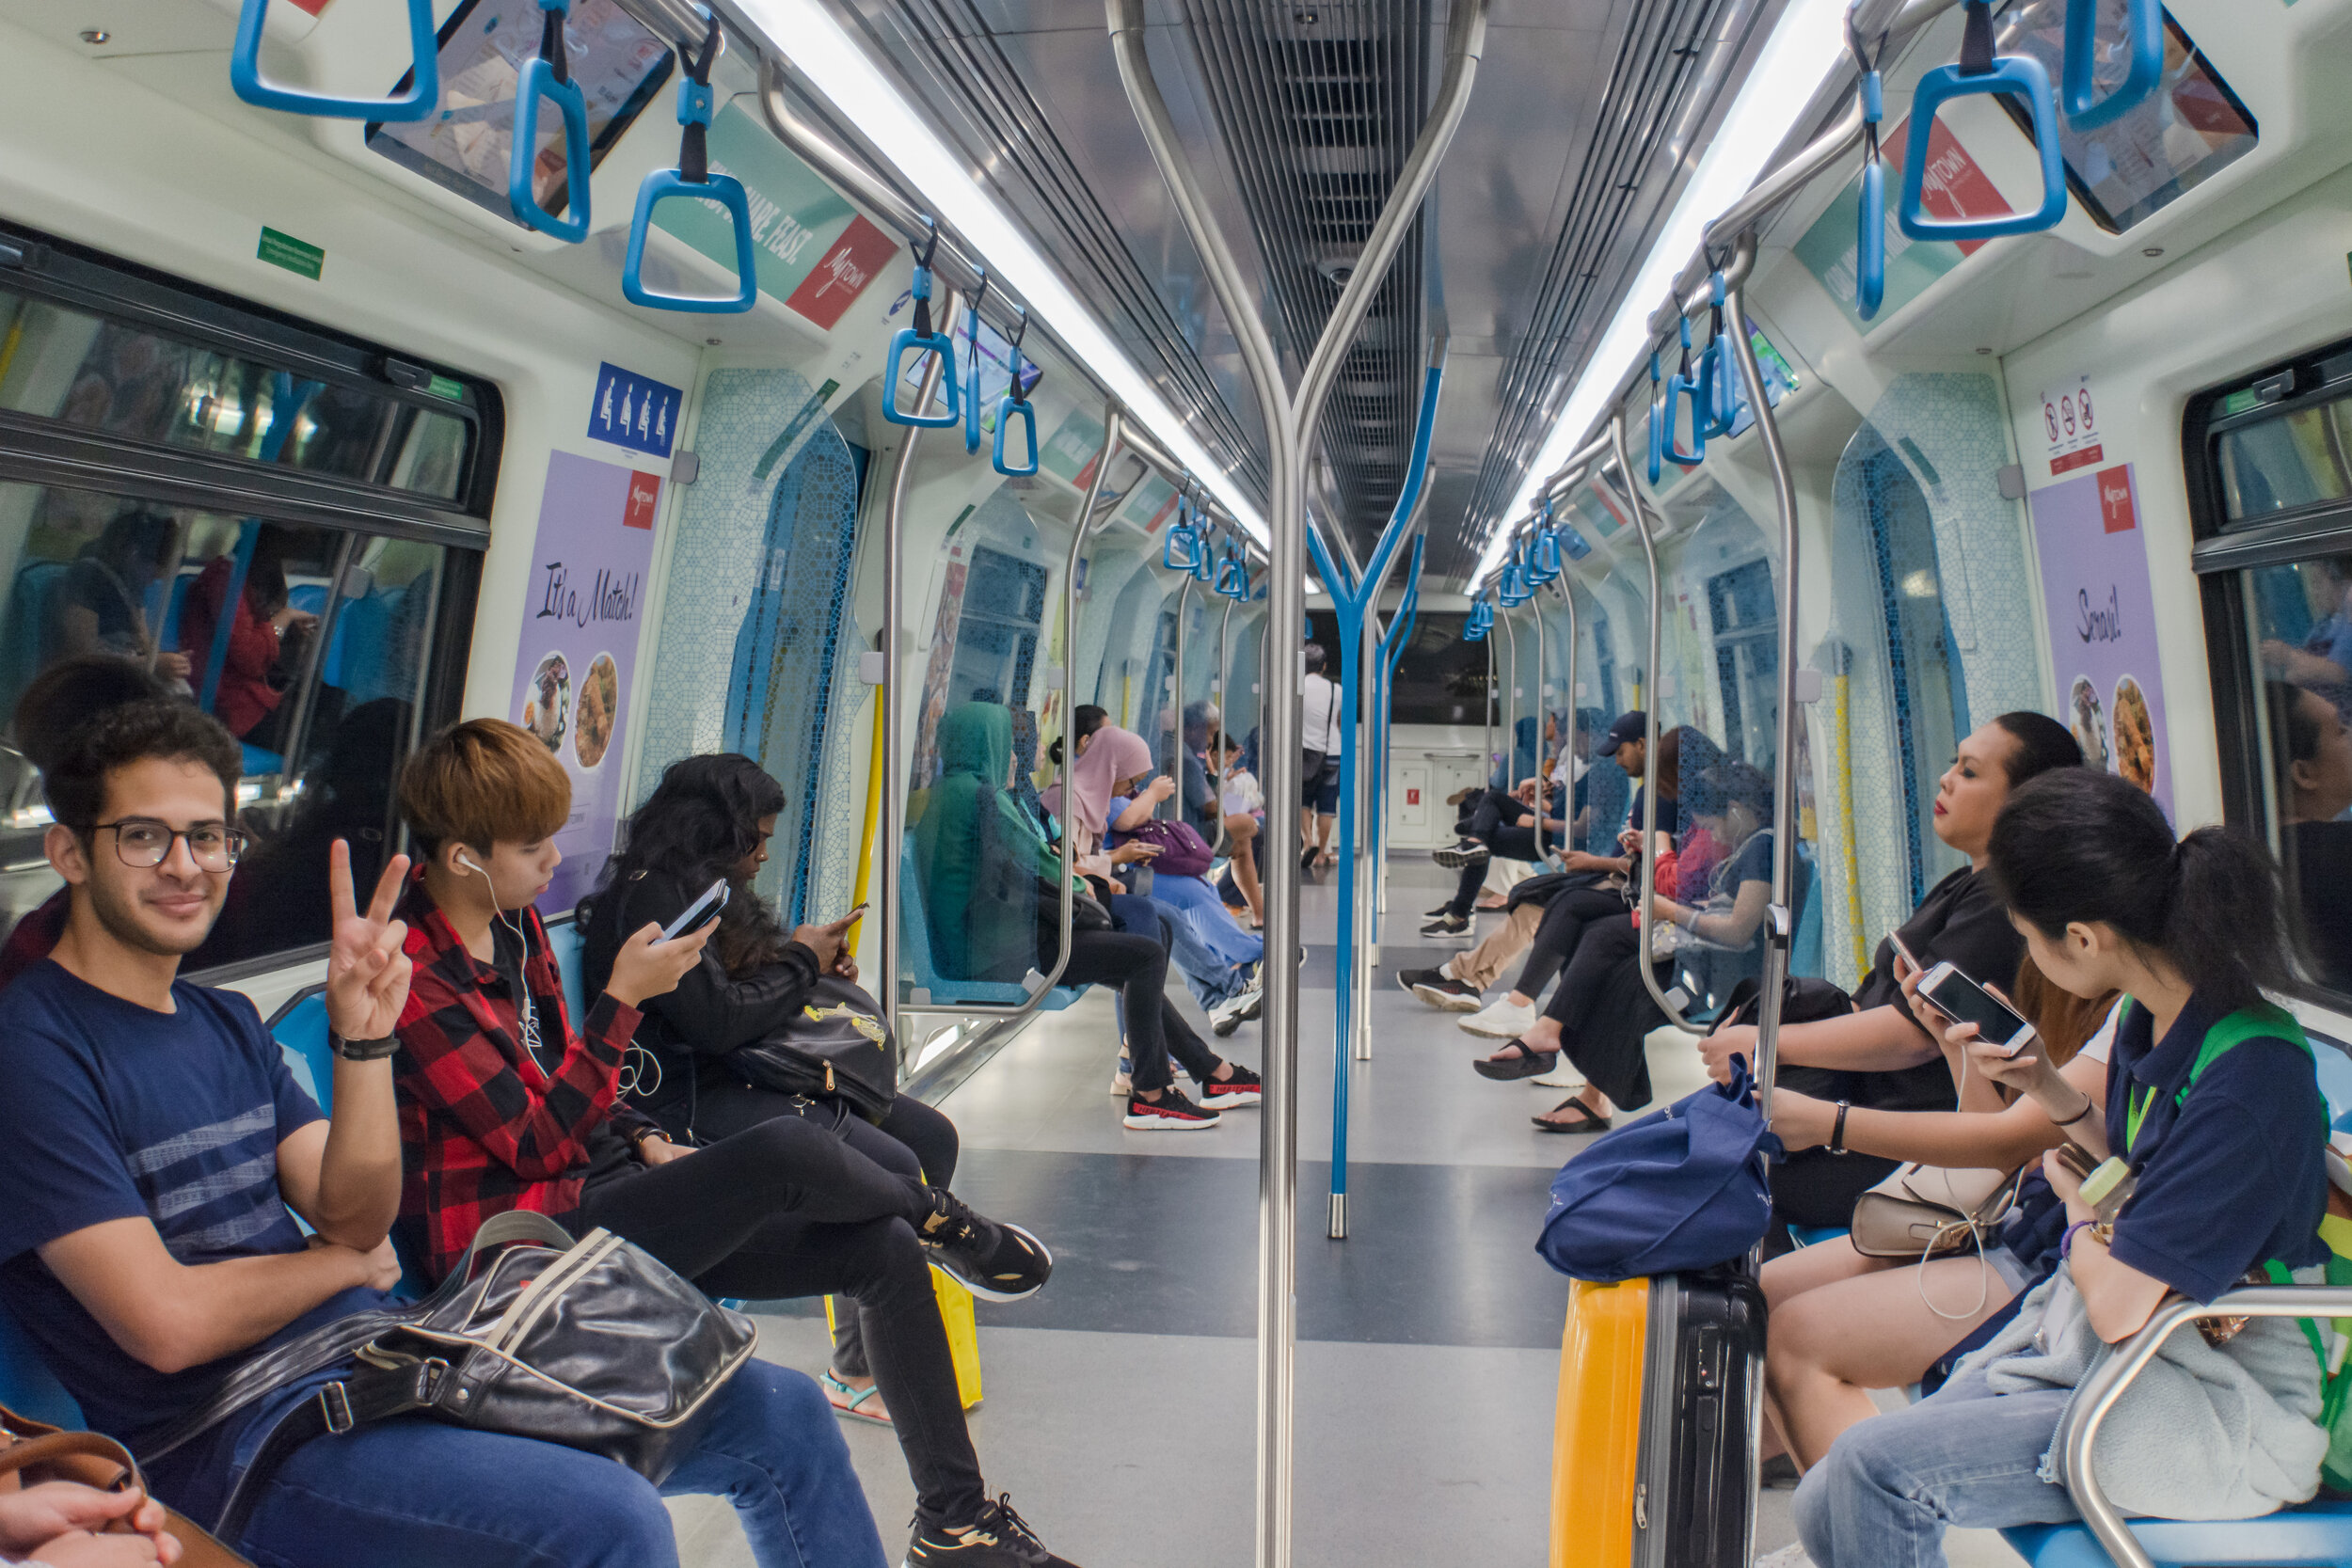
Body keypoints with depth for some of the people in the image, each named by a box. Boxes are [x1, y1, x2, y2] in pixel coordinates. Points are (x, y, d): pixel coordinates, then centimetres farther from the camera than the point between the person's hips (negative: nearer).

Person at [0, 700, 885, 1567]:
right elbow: (166, 1323, -17)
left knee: (780, 1413, 1)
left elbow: (358, 1217, 4)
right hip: (231, 1437, -7)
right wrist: (347, 1261, 0)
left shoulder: (226, 1022, 14)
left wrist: (364, 1039, -10)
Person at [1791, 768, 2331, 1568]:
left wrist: (2078, 1211, -4)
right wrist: (2049, 1088, 4)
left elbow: (2119, 1305, -25)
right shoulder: (2151, 1017, 1)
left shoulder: (2249, 1075, -27)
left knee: (1873, 1465, -21)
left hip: (2215, 1412, -8)